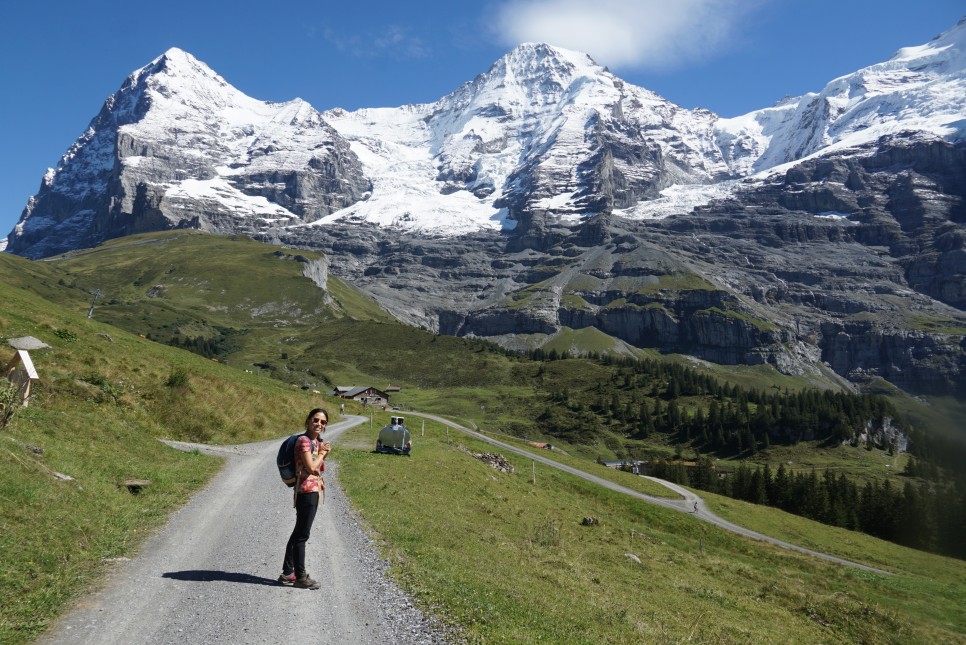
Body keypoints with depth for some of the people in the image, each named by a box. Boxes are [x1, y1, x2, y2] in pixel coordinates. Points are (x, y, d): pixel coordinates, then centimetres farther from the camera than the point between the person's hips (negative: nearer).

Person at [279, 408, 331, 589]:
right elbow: (311, 467, -20)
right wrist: (322, 453, -6)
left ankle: (288, 573, 25)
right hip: (306, 490, -10)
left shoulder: (316, 441, 13)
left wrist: (324, 454, 3)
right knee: (302, 534, -1)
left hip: (314, 490, 10)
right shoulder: (304, 440, -14)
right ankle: (300, 576, 8)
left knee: (299, 532, 16)